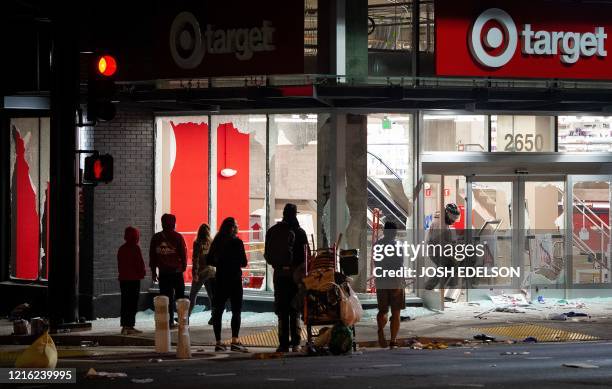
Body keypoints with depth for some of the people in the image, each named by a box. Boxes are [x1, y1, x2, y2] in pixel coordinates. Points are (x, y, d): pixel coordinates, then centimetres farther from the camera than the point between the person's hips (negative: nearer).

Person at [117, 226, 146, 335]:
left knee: (124, 302, 9)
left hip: (123, 278, 6)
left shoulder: (121, 249, 9)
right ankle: (130, 326, -7)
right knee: (133, 302, -4)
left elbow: (119, 263, 12)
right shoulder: (135, 248, -10)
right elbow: (140, 262, -11)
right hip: (134, 278, -6)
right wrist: (142, 272, 5)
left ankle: (124, 326, 10)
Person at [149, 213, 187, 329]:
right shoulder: (178, 237, -3)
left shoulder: (156, 238, 6)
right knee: (180, 295, 9)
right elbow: (183, 254, -1)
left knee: (166, 298, 3)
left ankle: (169, 322, -1)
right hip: (176, 271, -2)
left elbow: (152, 256, 9)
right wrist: (183, 267, 11)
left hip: (163, 272, 2)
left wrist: (153, 271, 14)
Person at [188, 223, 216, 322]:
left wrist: (195, 273, -15)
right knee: (212, 296, 6)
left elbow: (195, 258, -14)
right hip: (211, 272, 4)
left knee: (192, 295, 7)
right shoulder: (211, 243, 3)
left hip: (200, 273, -4)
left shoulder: (198, 243, -9)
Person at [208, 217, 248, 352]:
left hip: (220, 280, 5)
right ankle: (235, 341, -7)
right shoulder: (237, 242, -10)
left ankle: (218, 342, 7)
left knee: (218, 310, 8)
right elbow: (244, 262, -10)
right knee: (236, 310, 1)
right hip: (234, 279, -5)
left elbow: (210, 260, 9)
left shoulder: (216, 242, 4)